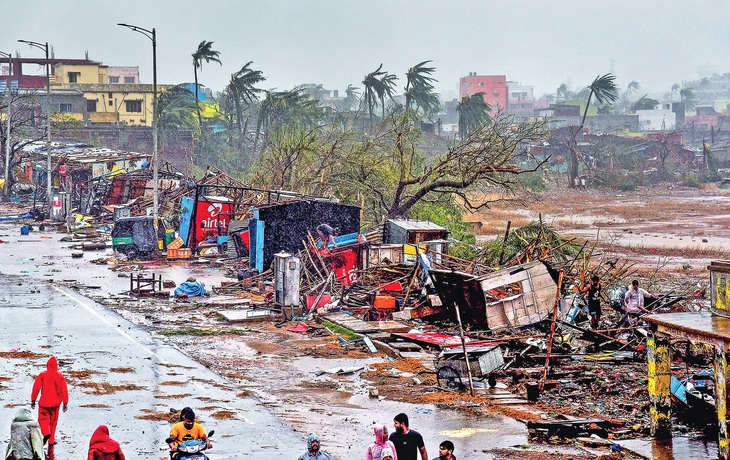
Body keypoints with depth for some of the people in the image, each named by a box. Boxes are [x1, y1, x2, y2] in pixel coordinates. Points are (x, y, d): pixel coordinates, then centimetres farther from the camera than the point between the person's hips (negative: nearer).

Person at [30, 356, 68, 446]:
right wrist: (65, 403, 6)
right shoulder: (60, 376, -4)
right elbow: (64, 390, -2)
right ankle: (51, 440, 15)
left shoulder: (42, 375, -8)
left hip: (44, 402, -2)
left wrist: (33, 400, 5)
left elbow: (36, 388, -6)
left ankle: (46, 433, -17)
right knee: (53, 421, 15)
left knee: (43, 418, 10)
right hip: (56, 403, 2)